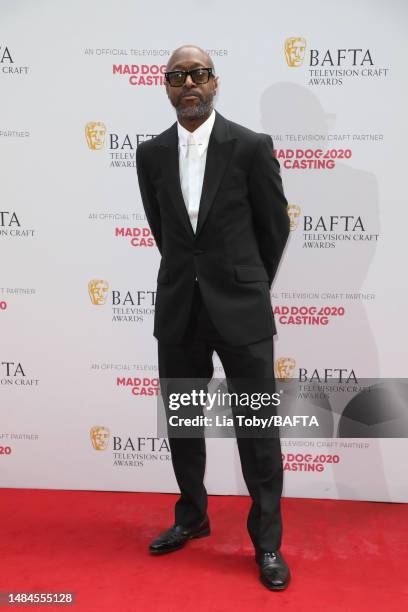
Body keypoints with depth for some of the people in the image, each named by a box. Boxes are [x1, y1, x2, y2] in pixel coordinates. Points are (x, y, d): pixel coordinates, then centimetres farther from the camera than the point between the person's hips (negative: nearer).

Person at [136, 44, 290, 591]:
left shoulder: (251, 146, -6)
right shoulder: (151, 153, 5)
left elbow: (275, 226, 3)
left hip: (241, 309, -3)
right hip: (178, 308, 4)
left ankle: (267, 540, 21)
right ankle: (192, 517, 36)